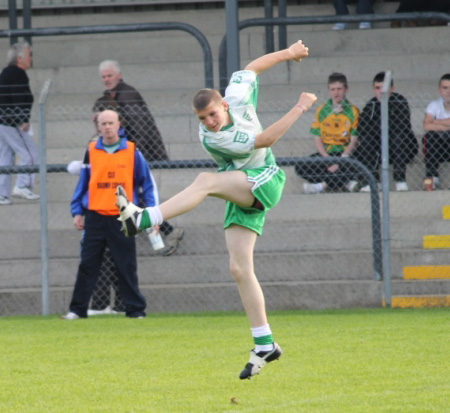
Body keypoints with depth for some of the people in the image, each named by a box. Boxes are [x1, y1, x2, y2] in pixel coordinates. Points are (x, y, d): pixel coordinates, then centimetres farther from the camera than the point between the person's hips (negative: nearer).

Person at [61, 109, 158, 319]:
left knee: (127, 267, 1)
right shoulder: (91, 151, 8)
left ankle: (135, 309, 7)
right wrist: (77, 211, 8)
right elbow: (83, 183, 14)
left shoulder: (132, 152, 3)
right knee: (87, 266, 2)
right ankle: (78, 309, 6)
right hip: (95, 217, 1)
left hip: (122, 218, -1)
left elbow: (148, 182, 7)